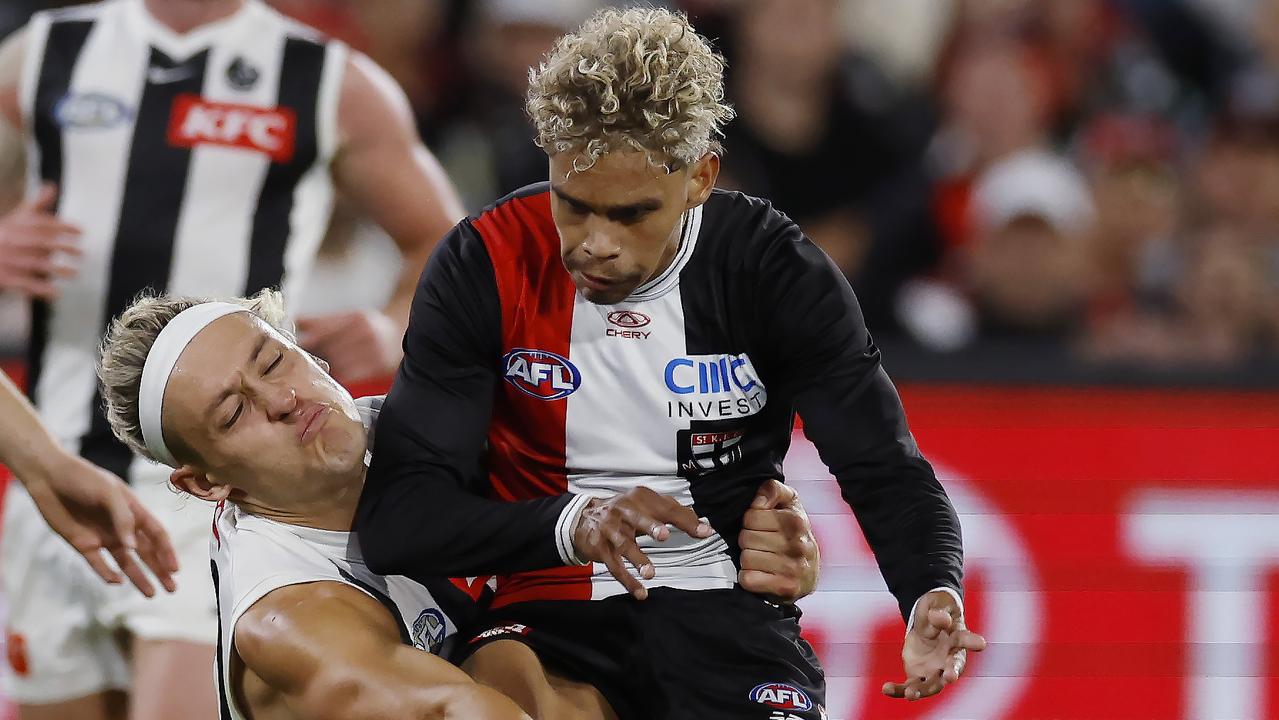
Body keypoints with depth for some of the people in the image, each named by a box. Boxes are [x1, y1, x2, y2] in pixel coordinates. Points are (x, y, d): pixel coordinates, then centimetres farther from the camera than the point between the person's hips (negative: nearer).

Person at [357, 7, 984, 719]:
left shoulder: (776, 273, -4)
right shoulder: (482, 268, -6)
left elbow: (887, 473, -5)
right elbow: (396, 518, -11)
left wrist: (933, 596, -28)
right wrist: (569, 524, -30)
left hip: (726, 607, 1)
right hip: (551, 611, -1)